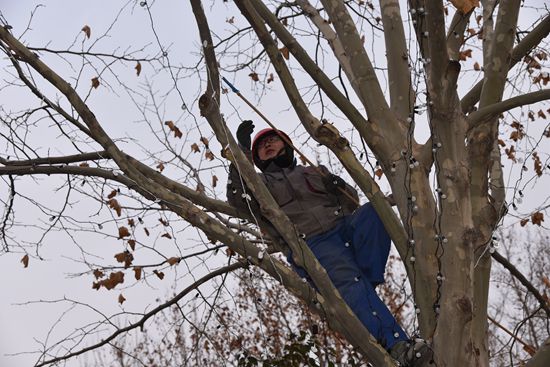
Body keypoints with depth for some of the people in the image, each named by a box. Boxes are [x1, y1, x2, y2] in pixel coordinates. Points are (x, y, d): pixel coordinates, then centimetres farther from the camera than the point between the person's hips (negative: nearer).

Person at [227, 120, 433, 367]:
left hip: (345, 226, 4)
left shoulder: (315, 172, 35)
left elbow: (352, 203, 26)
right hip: (313, 244, -4)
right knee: (347, 280, -32)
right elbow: (238, 198, 2)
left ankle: (367, 282, -27)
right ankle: (397, 346, -46)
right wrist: (242, 150, -6)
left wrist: (340, 188, 2)